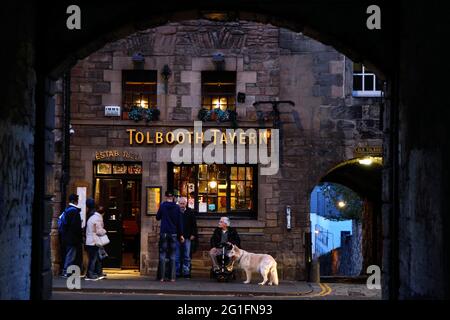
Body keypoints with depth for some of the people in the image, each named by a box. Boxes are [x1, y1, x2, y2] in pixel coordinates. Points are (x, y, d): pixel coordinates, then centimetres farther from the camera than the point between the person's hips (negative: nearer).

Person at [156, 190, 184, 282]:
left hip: (164, 233, -1)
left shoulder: (162, 206, -4)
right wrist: (181, 234, 7)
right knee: (172, 256, 6)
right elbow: (179, 222, 2)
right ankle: (172, 277, 1)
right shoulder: (177, 207, 0)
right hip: (173, 233, 1)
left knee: (162, 255, 3)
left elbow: (158, 217, 8)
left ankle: (162, 277, -2)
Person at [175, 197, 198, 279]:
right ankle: (177, 273, 7)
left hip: (187, 237, 0)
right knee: (177, 256, 2)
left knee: (186, 256, 3)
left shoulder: (190, 212, 4)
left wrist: (193, 234, 0)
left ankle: (186, 272, 6)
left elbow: (194, 224, 7)